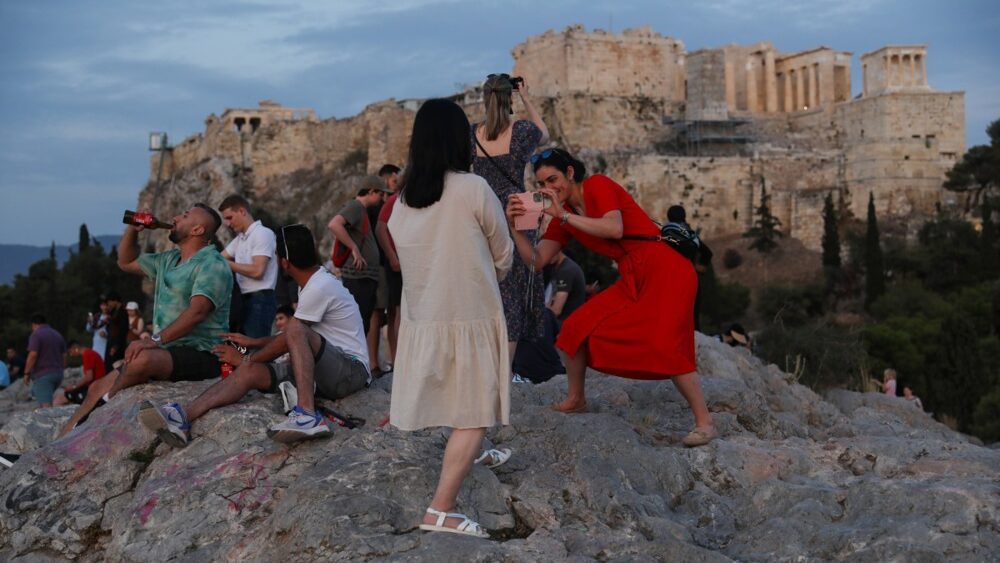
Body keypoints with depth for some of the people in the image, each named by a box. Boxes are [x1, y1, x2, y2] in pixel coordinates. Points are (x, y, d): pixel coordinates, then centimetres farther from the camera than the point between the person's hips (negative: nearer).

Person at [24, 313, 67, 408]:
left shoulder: (36, 335, -7)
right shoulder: (58, 335, 16)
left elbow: (33, 355, -17)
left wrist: (27, 373, -10)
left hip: (43, 375, -8)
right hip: (58, 373, 8)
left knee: (46, 404, -13)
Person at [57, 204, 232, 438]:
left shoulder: (213, 265, -10)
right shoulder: (169, 260, 20)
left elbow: (197, 311, -24)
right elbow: (126, 262, 33)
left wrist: (156, 340, -32)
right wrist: (132, 230, 15)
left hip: (201, 355, -9)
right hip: (168, 353, 9)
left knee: (143, 359, -35)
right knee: (98, 387, 0)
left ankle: (102, 407, -11)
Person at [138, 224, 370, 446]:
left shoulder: (320, 287, -15)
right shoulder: (315, 282, 17)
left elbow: (287, 341, -10)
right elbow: (289, 340, 29)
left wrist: (244, 359, 2)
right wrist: (252, 343, 26)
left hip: (351, 369, -9)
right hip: (323, 372, 9)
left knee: (296, 331, -34)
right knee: (251, 371, -10)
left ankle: (307, 415, -42)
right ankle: (182, 417, -28)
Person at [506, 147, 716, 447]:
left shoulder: (598, 185, -8)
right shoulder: (564, 213, 13)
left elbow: (615, 229, -25)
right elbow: (537, 259, 8)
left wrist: (564, 216, -20)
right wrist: (515, 225, -5)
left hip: (667, 271, -8)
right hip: (632, 279, 8)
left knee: (664, 346, -20)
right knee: (578, 326, 2)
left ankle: (704, 422, -7)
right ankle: (576, 399, 22)